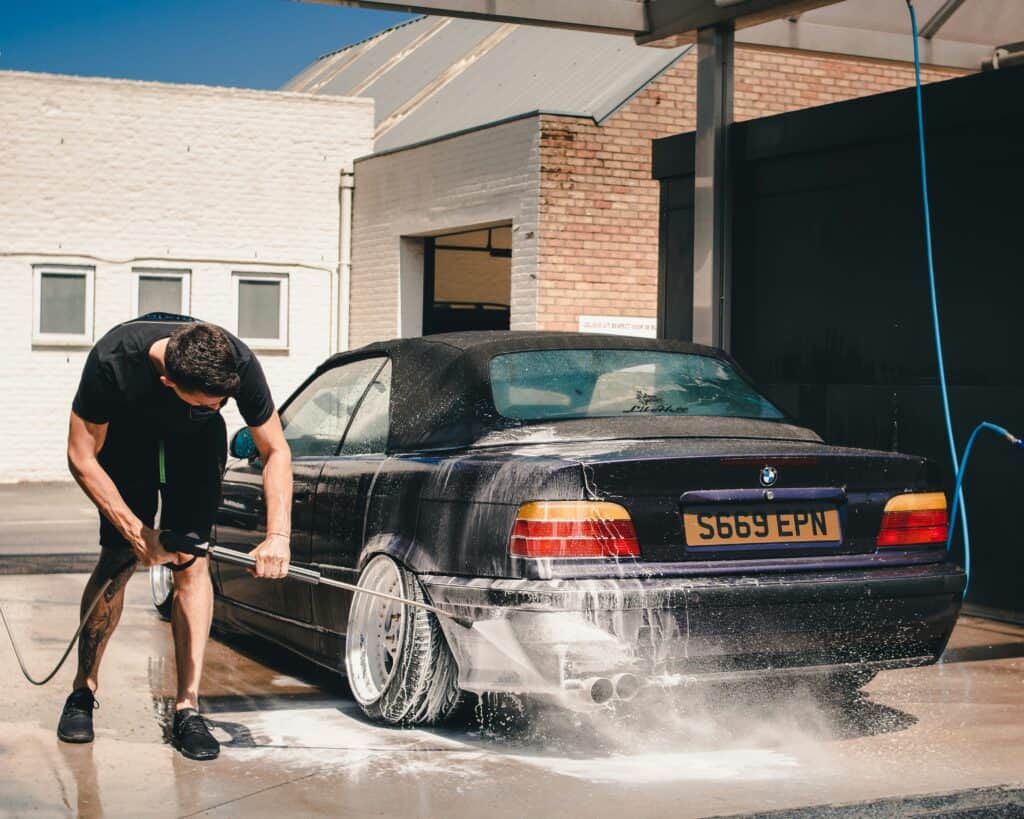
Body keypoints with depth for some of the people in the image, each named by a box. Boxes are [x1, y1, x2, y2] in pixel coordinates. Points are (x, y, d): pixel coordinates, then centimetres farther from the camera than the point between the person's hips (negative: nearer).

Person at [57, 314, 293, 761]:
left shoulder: (239, 364, -35)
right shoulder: (113, 359, -39)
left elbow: (276, 451, -21)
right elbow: (82, 458, -26)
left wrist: (278, 535, -31)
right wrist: (135, 530, -31)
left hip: (197, 442, 1)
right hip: (127, 435, -1)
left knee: (191, 562, -11)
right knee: (118, 560, -9)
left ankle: (187, 707, -9)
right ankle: (83, 691, 8)